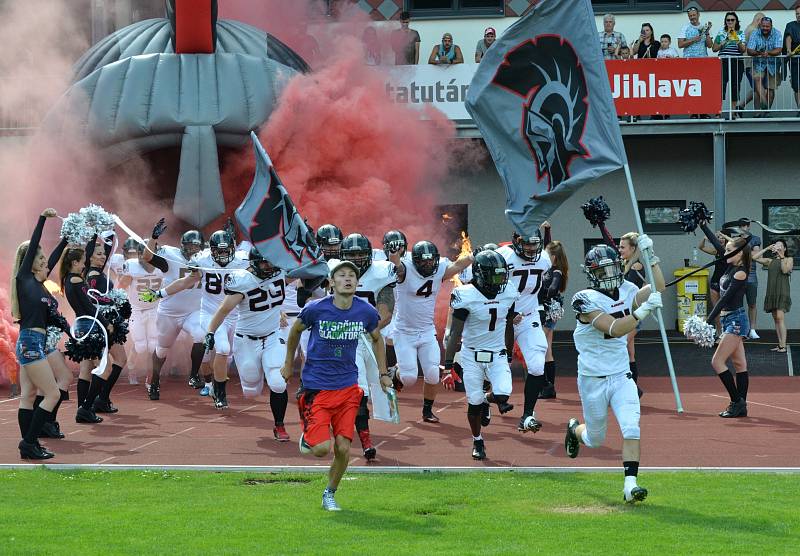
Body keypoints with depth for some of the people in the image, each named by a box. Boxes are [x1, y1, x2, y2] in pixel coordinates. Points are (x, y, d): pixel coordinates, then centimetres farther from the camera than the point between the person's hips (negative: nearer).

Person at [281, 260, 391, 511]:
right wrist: (288, 363, 18)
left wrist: (383, 373, 17)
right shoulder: (316, 309, -11)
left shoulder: (366, 312, -3)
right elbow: (295, 331, 9)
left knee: (343, 448, -2)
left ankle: (330, 494, 22)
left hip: (347, 387, 3)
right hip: (316, 385, -3)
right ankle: (308, 436, 22)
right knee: (322, 448, -14)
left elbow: (377, 339, 19)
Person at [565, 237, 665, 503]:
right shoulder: (587, 300, -18)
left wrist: (651, 256, -8)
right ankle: (575, 430, 48)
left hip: (621, 376, 4)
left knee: (631, 429, -15)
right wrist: (643, 310, -37)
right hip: (593, 379, -4)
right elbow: (615, 328, -28)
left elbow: (658, 289, -1)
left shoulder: (626, 291, 3)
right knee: (595, 439, 13)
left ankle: (630, 484, -14)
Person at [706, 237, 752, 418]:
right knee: (739, 364, 9)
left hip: (735, 320, -9)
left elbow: (725, 299, -22)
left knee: (717, 362, -11)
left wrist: (708, 322, -26)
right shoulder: (730, 268, 8)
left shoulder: (740, 273, -16)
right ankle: (741, 406, 11)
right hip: (729, 320, 9)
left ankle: (737, 401, -8)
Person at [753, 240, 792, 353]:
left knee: (780, 317, -16)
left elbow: (785, 270, -12)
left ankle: (783, 346, -19)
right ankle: (780, 345, 8)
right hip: (771, 292, 5)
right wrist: (767, 249, 3)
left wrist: (782, 257, -12)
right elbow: (754, 257, 7)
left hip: (782, 292, -5)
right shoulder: (770, 261, 15)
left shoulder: (789, 259, 5)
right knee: (775, 318, 5)